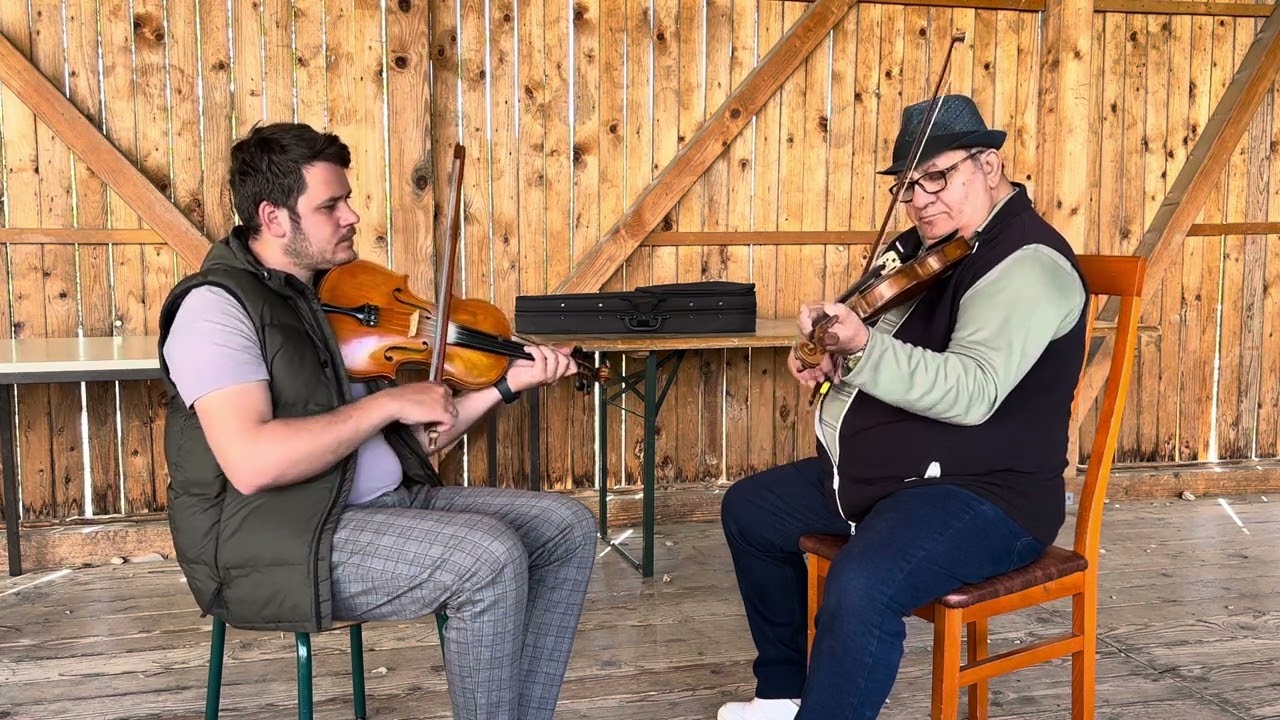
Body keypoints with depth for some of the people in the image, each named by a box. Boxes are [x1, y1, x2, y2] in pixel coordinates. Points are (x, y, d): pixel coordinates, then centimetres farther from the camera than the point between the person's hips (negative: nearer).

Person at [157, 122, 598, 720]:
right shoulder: (216, 305, -12)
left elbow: (409, 438, 13)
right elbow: (252, 463, -28)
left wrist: (504, 386, 2)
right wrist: (389, 401, -21)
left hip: (386, 504, 9)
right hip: (281, 540, -8)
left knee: (568, 526, -1)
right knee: (492, 556, -28)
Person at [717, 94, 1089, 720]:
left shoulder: (1028, 263, -19)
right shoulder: (918, 249, 11)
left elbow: (971, 393, -32)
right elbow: (883, 349, 22)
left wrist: (863, 349, -43)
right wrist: (834, 360, -2)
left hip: (980, 494, -10)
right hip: (873, 473, 11)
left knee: (859, 591, -36)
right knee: (750, 508, 18)